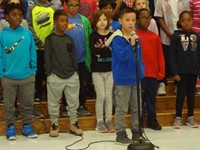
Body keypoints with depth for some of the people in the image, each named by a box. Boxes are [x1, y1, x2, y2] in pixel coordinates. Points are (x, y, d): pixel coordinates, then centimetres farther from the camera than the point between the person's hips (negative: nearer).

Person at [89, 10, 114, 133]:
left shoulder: (111, 35, 6)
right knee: (101, 96, -4)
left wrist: (101, 51, -12)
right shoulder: (93, 36, -1)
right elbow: (94, 50, -17)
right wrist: (108, 50, -17)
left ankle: (109, 121, 12)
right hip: (97, 70, -2)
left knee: (109, 96, 4)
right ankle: (100, 122, 8)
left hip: (110, 70, 2)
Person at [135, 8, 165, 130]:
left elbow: (160, 56, 9)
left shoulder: (155, 36, 9)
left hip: (153, 74, 4)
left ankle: (152, 120, 21)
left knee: (152, 98, 12)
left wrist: (161, 72, 5)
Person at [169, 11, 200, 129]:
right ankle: (178, 117, 14)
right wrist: (174, 72, -11)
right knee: (181, 94, 4)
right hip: (181, 71, -3)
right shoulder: (176, 36, -6)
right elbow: (172, 55, -7)